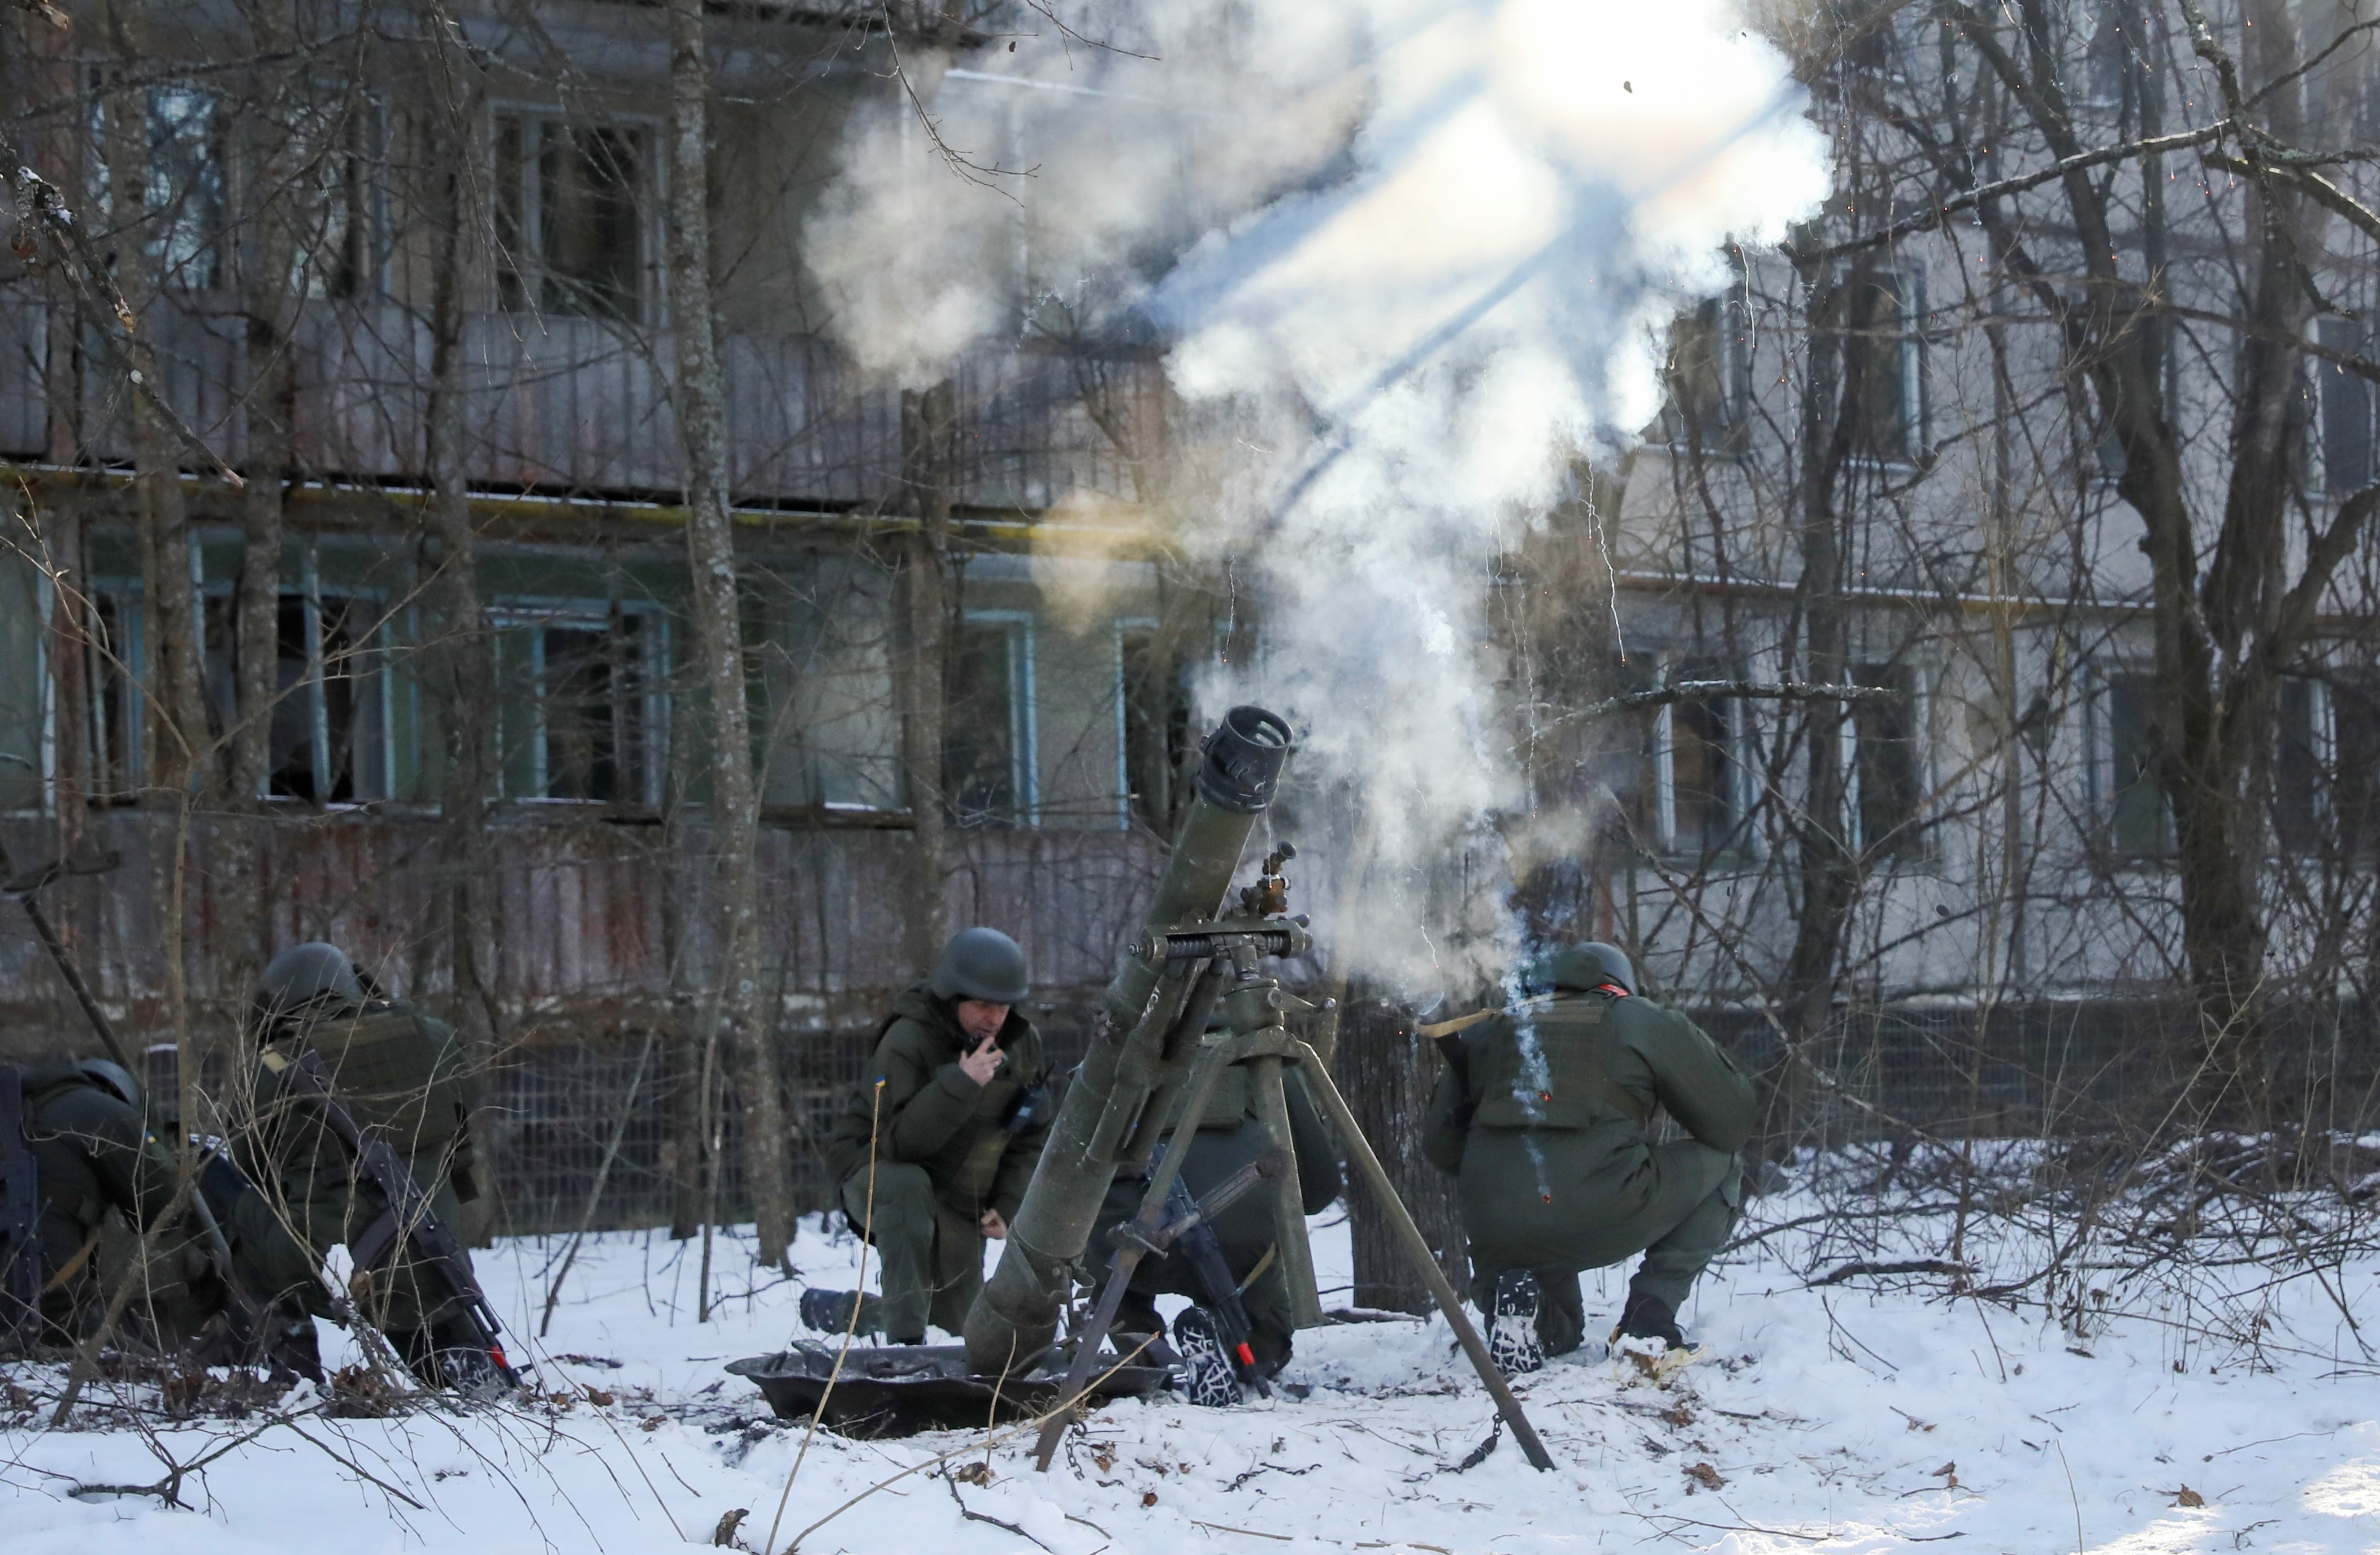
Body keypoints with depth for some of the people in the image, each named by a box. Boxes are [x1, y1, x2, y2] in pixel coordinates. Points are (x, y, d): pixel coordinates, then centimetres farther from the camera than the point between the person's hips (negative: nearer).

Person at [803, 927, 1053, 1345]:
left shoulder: (1023, 1042, -6)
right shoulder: (908, 1041, -24)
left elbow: (1032, 1135, 5)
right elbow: (902, 1141, -32)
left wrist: (1007, 1204, -7)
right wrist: (960, 1085, -41)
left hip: (960, 1201, 6)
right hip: (878, 1173, -6)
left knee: (958, 1322, 7)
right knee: (908, 1186, -42)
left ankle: (839, 1310, 35)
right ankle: (906, 1342, -39)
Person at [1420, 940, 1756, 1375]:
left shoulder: (1488, 1032, 22)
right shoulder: (1651, 1023, 11)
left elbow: (1439, 1147, 20)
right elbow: (1732, 1126, 13)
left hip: (1497, 1237, 4)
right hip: (1602, 1221, -4)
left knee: (1559, 1331, 34)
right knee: (1722, 1166, 22)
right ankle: (1651, 1311, 8)